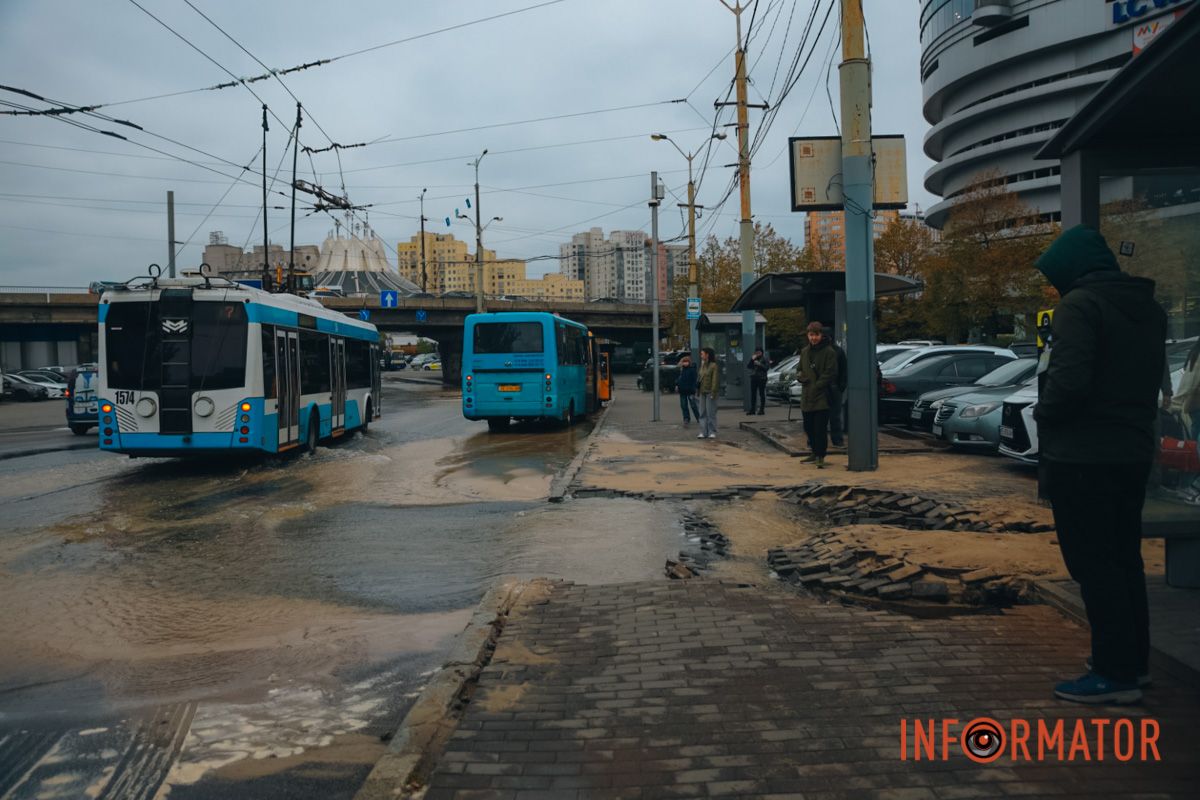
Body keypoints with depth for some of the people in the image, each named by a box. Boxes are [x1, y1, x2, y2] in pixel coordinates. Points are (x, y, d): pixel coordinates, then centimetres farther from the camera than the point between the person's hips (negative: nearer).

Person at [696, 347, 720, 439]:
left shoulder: (713, 365, -10)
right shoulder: (702, 365, 15)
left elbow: (715, 380, -13)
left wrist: (713, 393, -17)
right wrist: (698, 388, 10)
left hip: (710, 392, -8)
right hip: (703, 392, 8)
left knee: (711, 413, -4)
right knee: (703, 413, 7)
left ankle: (712, 432, 3)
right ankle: (703, 432, 10)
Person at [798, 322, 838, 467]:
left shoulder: (829, 352, -6)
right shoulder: (804, 352, 14)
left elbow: (830, 374, -11)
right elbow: (799, 370, 21)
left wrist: (816, 386, -15)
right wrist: (802, 377, -1)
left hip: (822, 397, -6)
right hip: (806, 397, 7)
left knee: (820, 429, -8)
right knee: (809, 428, 13)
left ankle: (820, 456, -1)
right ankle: (815, 454, 26)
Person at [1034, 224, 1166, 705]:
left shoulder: (1080, 304, -15)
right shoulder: (1148, 307, 13)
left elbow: (1069, 379, -25)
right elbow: (1150, 379, 19)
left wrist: (1043, 413, -8)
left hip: (1082, 454, -9)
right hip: (1132, 450, 9)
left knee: (1093, 563, -2)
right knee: (1124, 558, 17)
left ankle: (1116, 673, 2)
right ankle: (1134, 660, 26)